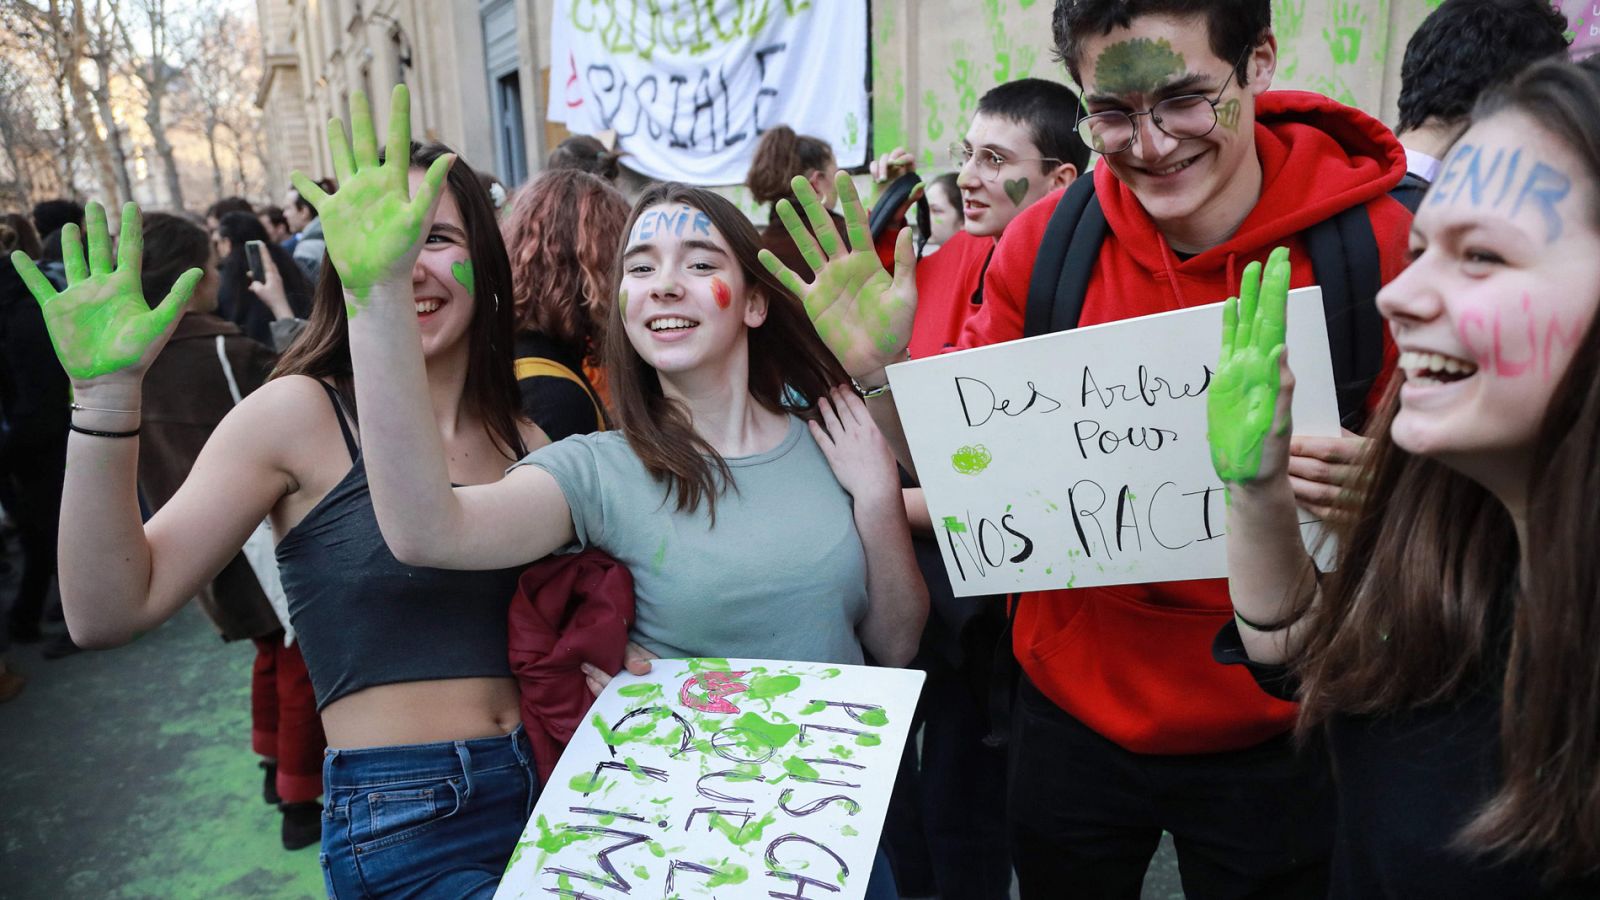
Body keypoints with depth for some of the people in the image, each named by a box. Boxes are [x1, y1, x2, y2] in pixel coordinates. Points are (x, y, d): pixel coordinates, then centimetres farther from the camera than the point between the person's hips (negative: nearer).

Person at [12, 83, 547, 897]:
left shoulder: (522, 440, 4)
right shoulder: (300, 414, -9)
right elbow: (109, 612, -16)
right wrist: (106, 393, -24)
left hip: (542, 795, 5)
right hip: (404, 829, -5)